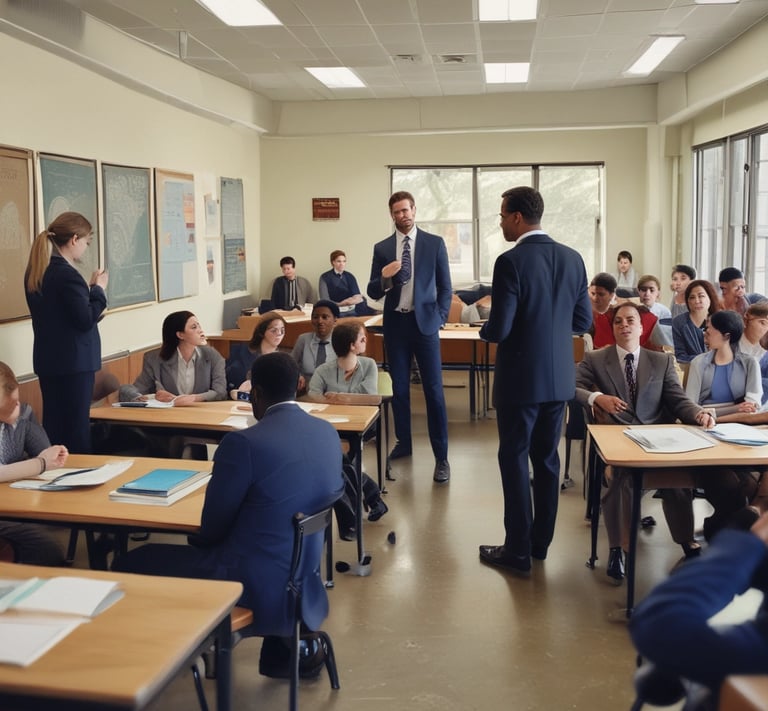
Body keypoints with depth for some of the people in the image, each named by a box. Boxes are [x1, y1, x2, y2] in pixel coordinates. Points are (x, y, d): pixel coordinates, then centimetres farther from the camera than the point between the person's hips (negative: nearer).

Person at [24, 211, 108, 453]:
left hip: (48, 360, 9)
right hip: (73, 361, -9)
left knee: (54, 425, 13)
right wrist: (98, 289, -6)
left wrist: (89, 288, 11)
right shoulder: (66, 274, -20)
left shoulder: (35, 272, 9)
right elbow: (86, 320, -18)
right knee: (76, 427, -1)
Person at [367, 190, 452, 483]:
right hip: (395, 324, 3)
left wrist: (439, 318, -5)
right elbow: (373, 293, 4)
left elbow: (445, 286, 4)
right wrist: (384, 276, -15)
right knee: (399, 388, 11)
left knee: (433, 390, -3)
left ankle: (441, 457, 2)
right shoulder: (382, 248, 6)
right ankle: (403, 443, 26)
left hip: (424, 322, -2)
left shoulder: (435, 243, 1)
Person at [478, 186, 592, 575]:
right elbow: (583, 320, 7)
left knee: (515, 460, 5)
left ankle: (518, 551, 10)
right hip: (559, 377, 6)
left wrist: (485, 329, 3)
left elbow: (499, 330, -19)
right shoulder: (572, 258, 3)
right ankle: (540, 541, 27)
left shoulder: (511, 261, -17)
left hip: (521, 379, -6)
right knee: (547, 458, 16)